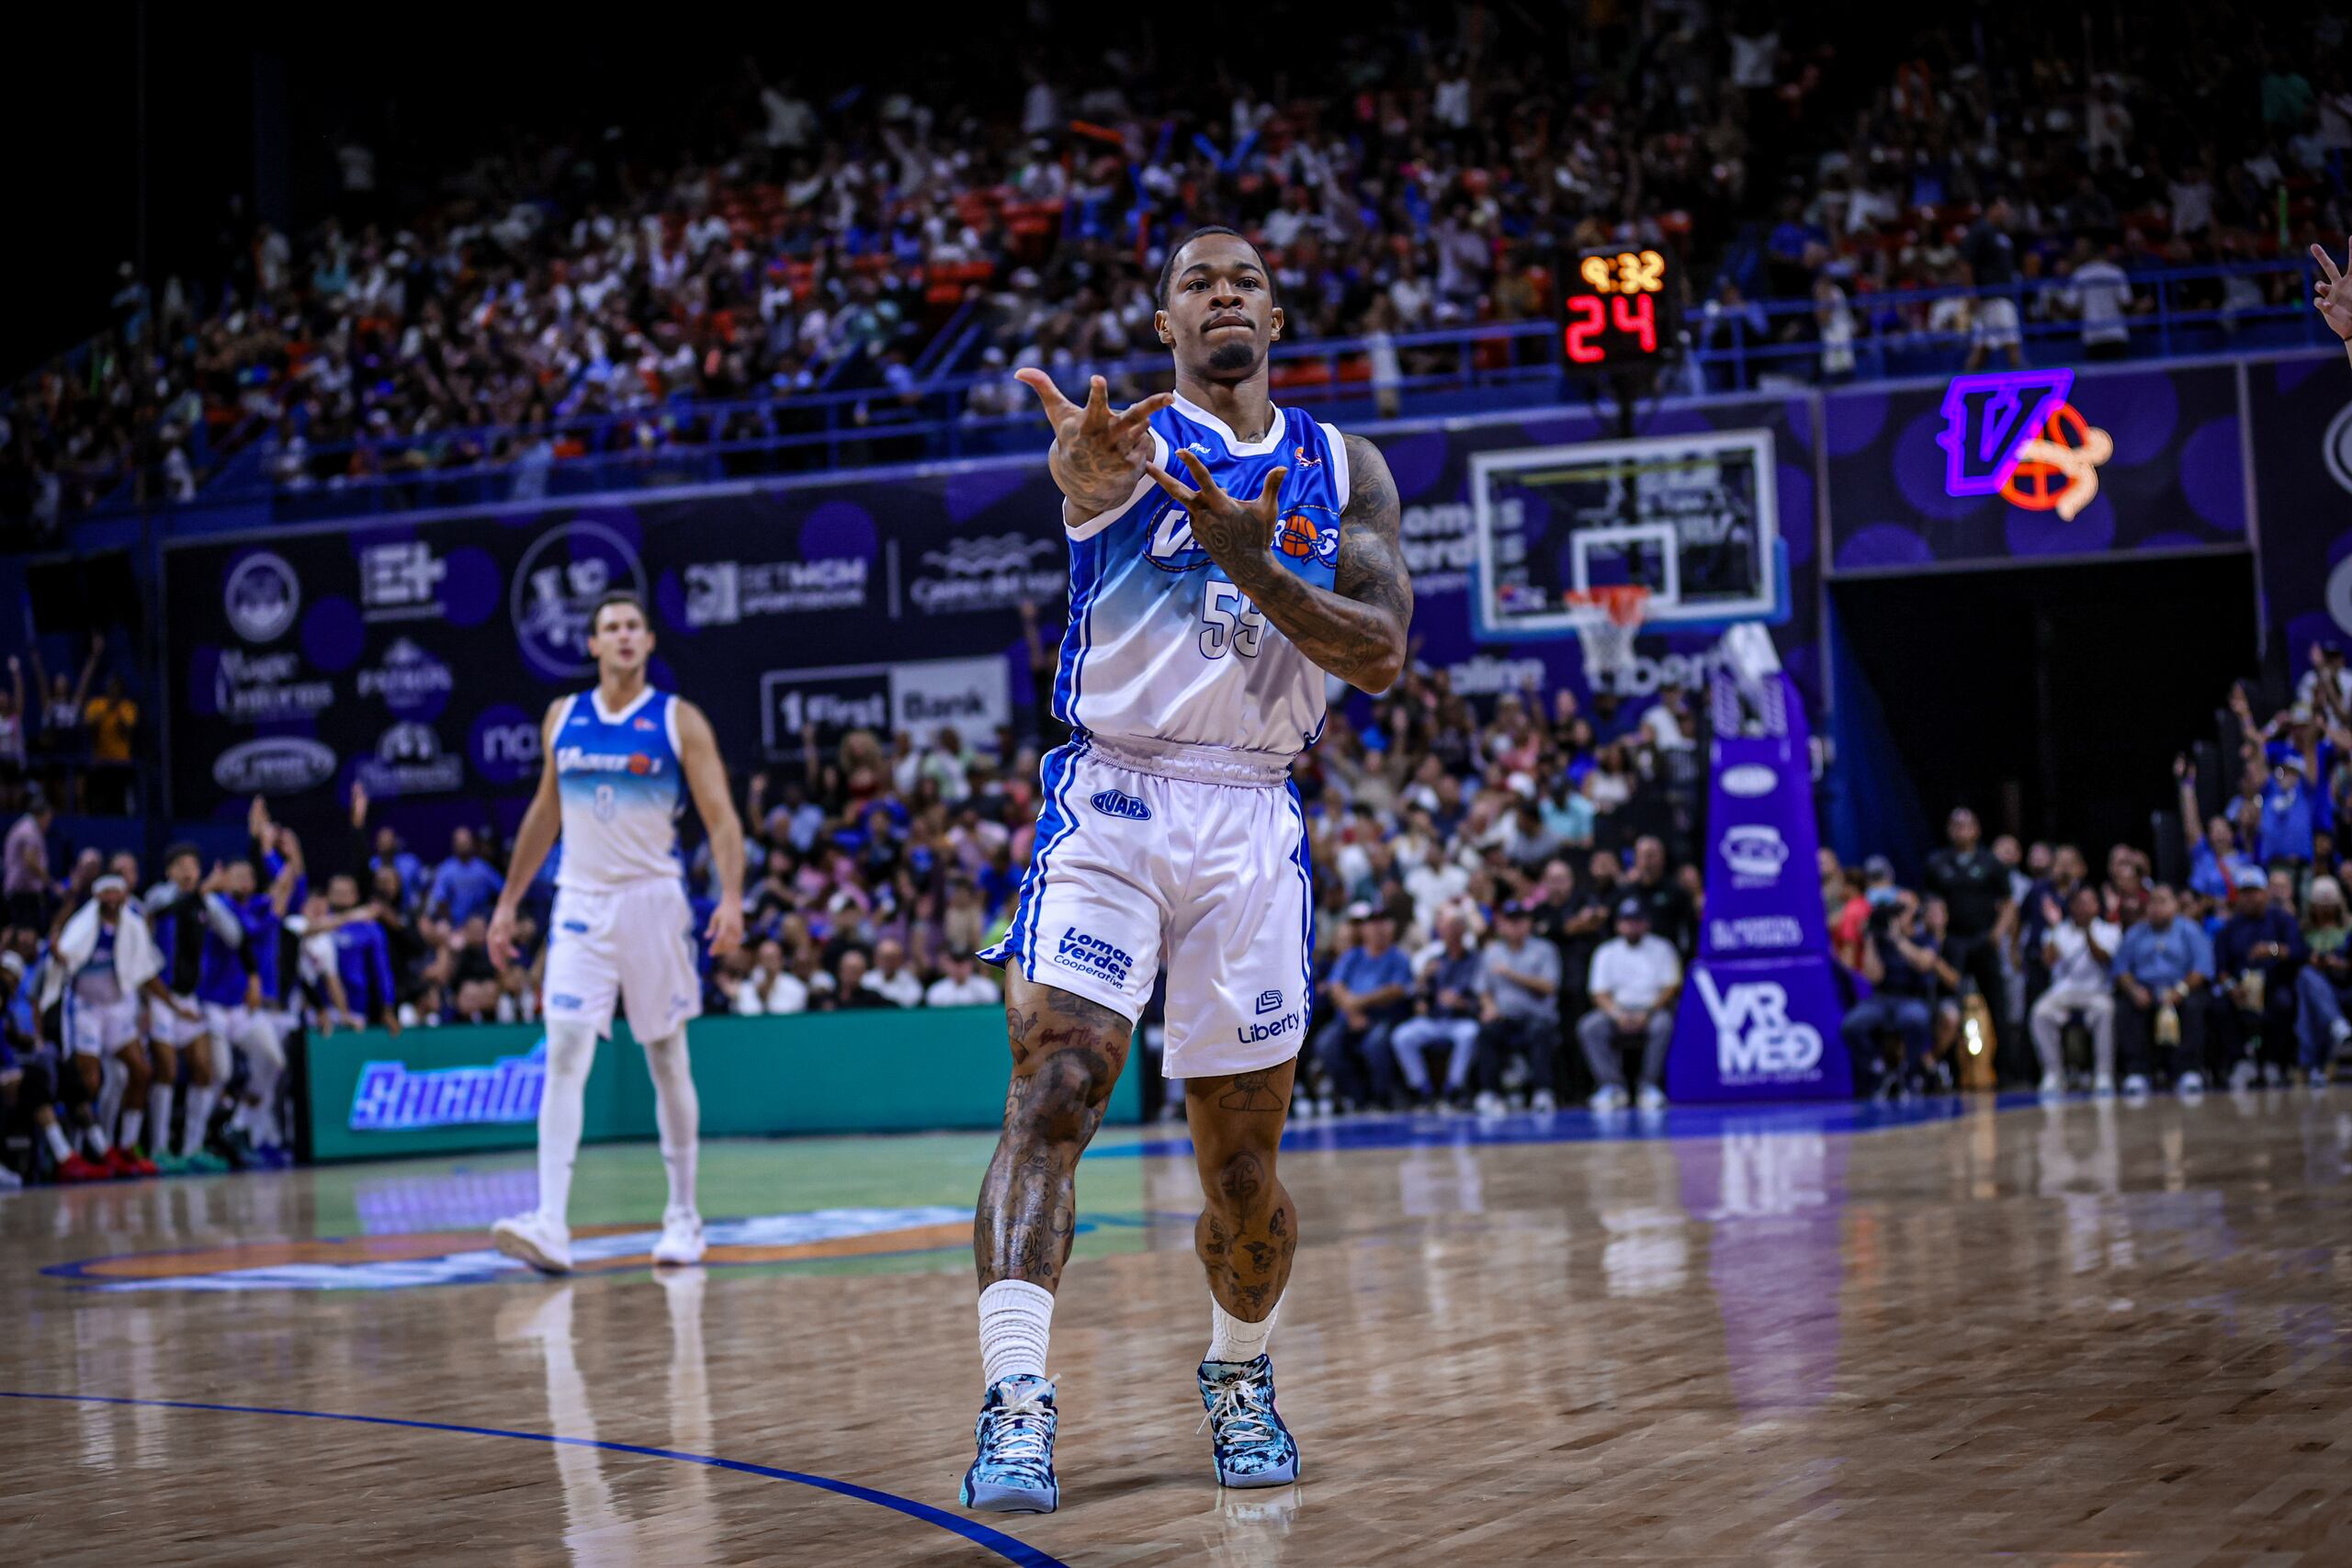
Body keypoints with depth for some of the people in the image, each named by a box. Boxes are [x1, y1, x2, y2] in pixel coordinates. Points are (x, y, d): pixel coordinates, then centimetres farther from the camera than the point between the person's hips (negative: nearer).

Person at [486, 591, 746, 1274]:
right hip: (580, 905, 2)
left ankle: (683, 1216, 19)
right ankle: (551, 1225, -19)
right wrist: (509, 902, 17)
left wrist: (731, 898, -22)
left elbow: (721, 817, -7)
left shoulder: (679, 721, -3)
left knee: (667, 1059, 7)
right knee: (564, 1055, -11)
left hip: (653, 903, -2)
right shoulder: (562, 717, 8)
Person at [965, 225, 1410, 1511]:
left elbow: (1381, 654, -3)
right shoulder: (1136, 438, -2)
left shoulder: (1343, 468, 9)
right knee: (1054, 1089, -20)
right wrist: (1087, 457, -55)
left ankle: (1238, 1378, 32)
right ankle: (1015, 1404, -24)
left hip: (1252, 821, 3)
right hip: (1109, 800, -3)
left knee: (1243, 1160, 7)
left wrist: (1257, 570, -21)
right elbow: (1086, 472, -29)